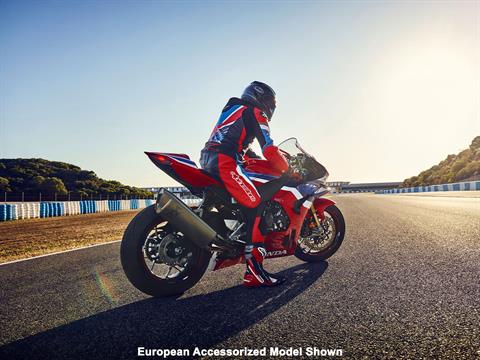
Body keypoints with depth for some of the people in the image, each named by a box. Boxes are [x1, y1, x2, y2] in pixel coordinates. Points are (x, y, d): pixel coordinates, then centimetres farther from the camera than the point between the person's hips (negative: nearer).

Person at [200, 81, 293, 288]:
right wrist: (288, 170, 5)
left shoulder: (232, 110, 32)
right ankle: (254, 270, -21)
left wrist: (263, 161, 34)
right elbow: (269, 149, -8)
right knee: (257, 206, -16)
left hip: (208, 160, 10)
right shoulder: (255, 112, 3)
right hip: (225, 163, -10)